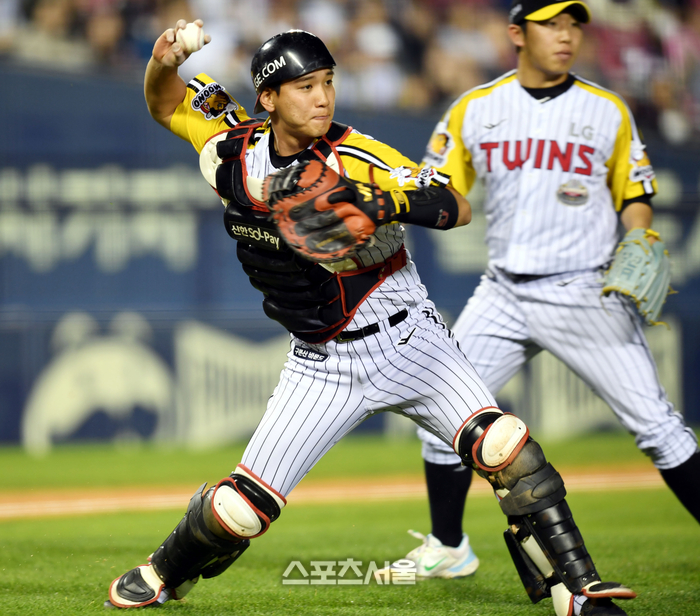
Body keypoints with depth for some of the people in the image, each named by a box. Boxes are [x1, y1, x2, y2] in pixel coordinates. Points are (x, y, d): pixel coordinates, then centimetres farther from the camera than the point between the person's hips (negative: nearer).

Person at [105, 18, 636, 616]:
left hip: (405, 339, -2)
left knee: (502, 444, -23)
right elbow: (166, 105, 11)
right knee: (240, 509, 0)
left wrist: (393, 204, -40)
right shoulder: (236, 147, -5)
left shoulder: (355, 159, -17)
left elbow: (458, 208, -21)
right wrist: (165, 61, -11)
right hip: (322, 361, 3)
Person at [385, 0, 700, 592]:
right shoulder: (474, 109, 4)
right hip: (505, 295, 3)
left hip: (586, 296, -3)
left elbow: (634, 194, 7)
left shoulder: (608, 111, 1)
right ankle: (445, 547, 21)